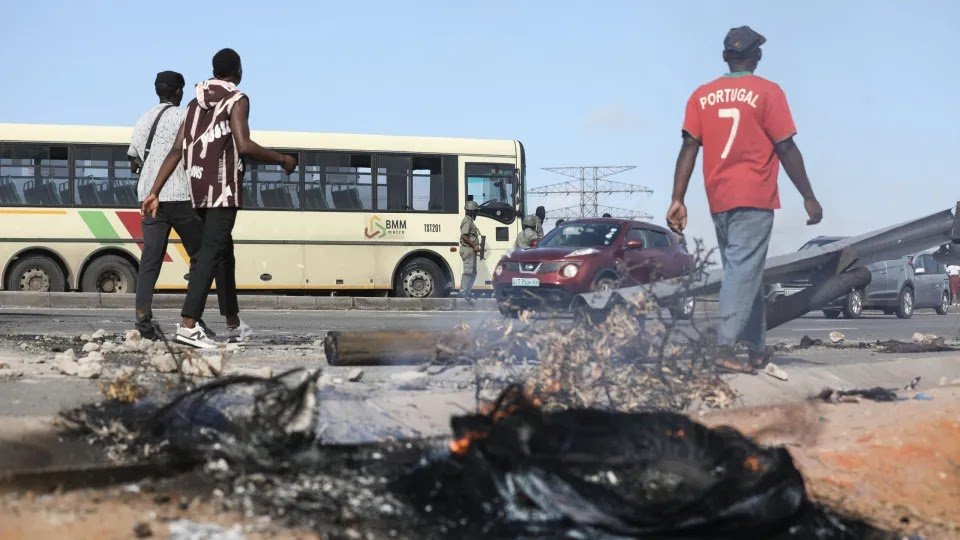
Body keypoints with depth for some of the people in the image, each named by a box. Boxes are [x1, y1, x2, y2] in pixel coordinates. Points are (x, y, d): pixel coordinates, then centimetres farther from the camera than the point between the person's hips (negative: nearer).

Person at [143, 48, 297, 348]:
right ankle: (188, 326, -23)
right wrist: (282, 160, -3)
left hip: (199, 190, 8)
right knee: (211, 253, -12)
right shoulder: (237, 100, -2)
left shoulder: (196, 103, 19)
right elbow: (244, 146, -17)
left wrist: (155, 192, 8)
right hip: (223, 190, -8)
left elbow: (177, 150, 11)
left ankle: (234, 325, 26)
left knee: (225, 251, 18)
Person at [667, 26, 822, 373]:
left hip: (718, 199, 5)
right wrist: (809, 198, 0)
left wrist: (678, 200, -1)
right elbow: (786, 149, -5)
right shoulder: (767, 92, -2)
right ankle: (726, 345, -21)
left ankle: (758, 347, 19)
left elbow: (689, 148, 1)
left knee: (742, 269, 15)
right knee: (744, 270, -9)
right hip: (754, 196, -5)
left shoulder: (702, 95, 9)